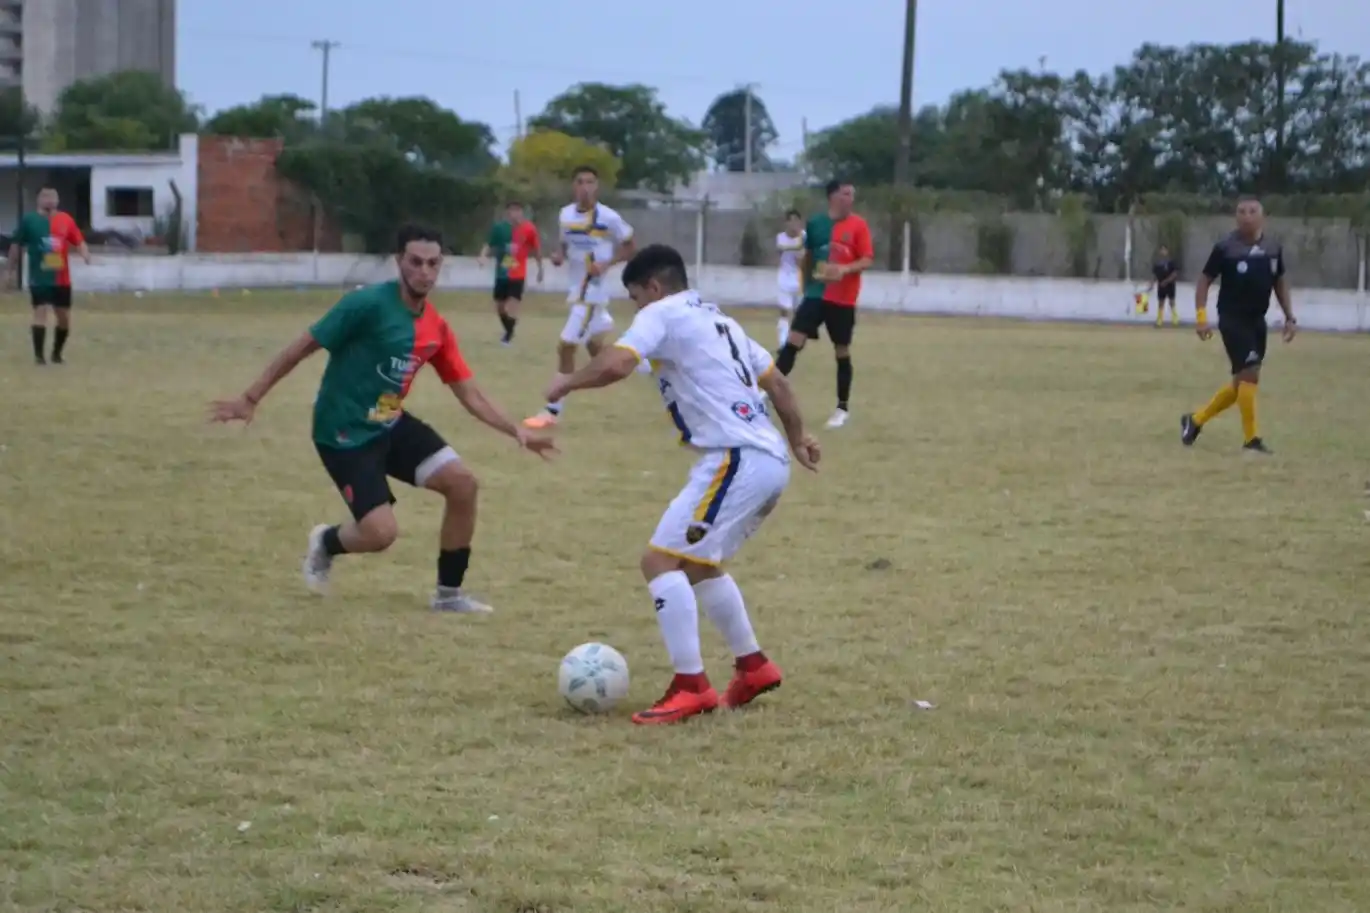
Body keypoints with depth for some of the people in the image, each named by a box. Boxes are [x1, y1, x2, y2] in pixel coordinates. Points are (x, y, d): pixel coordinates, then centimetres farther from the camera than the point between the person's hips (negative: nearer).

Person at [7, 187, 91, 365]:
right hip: (39, 278, -3)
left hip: (61, 279, 3)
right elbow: (16, 245, 5)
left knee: (64, 317, 9)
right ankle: (39, 355, -8)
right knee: (40, 312, -12)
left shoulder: (66, 220, 4)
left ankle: (57, 353, 28)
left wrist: (85, 254, -17)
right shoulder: (28, 220, -2)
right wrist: (12, 270, 6)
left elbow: (78, 241, 5)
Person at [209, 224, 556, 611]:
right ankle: (326, 542, 21)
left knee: (462, 482, -10)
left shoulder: (437, 329, 0)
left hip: (390, 425, 7)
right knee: (381, 532, -17)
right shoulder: (368, 304, -21)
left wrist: (516, 430, -7)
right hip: (344, 433, -7)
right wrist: (251, 398, -13)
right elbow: (302, 348, -15)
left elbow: (471, 395, 6)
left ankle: (449, 593, 6)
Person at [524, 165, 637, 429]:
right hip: (576, 288, 7)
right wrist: (559, 255, -5)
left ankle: (552, 410, -5)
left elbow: (629, 248, -4)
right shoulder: (566, 214, 3)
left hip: (593, 290, -7)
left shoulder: (609, 218, -15)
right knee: (593, 345, 22)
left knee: (565, 346, -10)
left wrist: (606, 264, -20)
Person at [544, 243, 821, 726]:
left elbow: (615, 364, -18)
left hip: (737, 461, -9)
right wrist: (797, 438, 42)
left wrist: (567, 383, 0)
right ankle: (754, 666, 32)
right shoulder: (719, 320, 25)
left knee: (660, 560, -10)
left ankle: (691, 687, -16)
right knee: (697, 563, 25)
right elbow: (777, 383, 30)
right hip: (770, 461, 9)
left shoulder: (663, 313, -1)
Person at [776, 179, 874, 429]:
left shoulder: (858, 225, -4)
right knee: (792, 343, -9)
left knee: (842, 353, 7)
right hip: (816, 294, 2)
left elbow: (867, 260, -8)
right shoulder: (815, 224, 4)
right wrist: (807, 284, 19)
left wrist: (845, 269, -25)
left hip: (843, 300, -2)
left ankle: (843, 408, 18)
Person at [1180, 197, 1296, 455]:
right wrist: (1201, 316, -12)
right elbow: (1205, 280, -4)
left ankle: (1196, 420, 27)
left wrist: (1290, 318, 10)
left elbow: (1280, 283, 15)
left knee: (1242, 381, 11)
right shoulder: (1225, 248, -11)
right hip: (1233, 320, -6)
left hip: (1257, 321, 6)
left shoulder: (1274, 248, 3)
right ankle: (1251, 439, -4)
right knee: (1250, 374, -14)